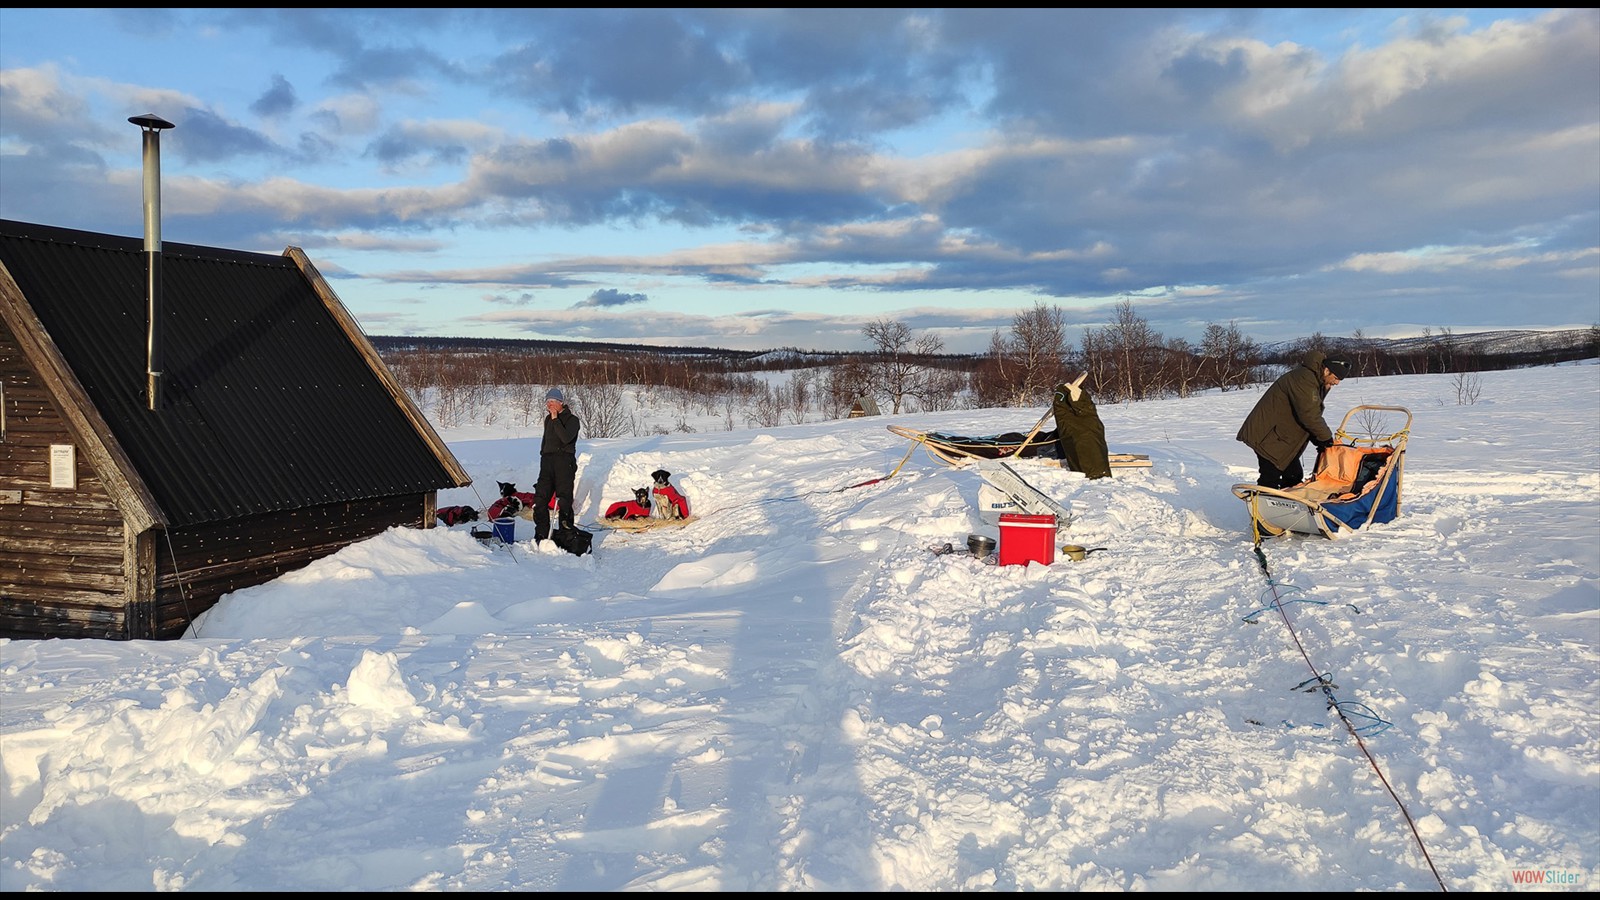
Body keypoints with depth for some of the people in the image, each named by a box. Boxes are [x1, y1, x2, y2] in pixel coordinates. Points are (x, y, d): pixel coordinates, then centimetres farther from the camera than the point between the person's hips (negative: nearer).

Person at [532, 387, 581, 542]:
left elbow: (566, 438, -21)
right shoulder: (548, 419, 18)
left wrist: (555, 419, -18)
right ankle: (541, 536, 9)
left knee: (564, 500, -8)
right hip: (547, 462, 7)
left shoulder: (572, 419, -4)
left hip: (564, 462, -7)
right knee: (540, 499, 2)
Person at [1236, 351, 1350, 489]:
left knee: (1294, 475, 12)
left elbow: (1314, 415, 12)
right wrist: (1326, 437, -14)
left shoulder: (1318, 381, 11)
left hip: (1284, 434, 11)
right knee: (1271, 477, -13)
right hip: (1268, 435, -11)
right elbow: (1308, 415, -26)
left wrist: (1319, 439, -1)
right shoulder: (1304, 379, -23)